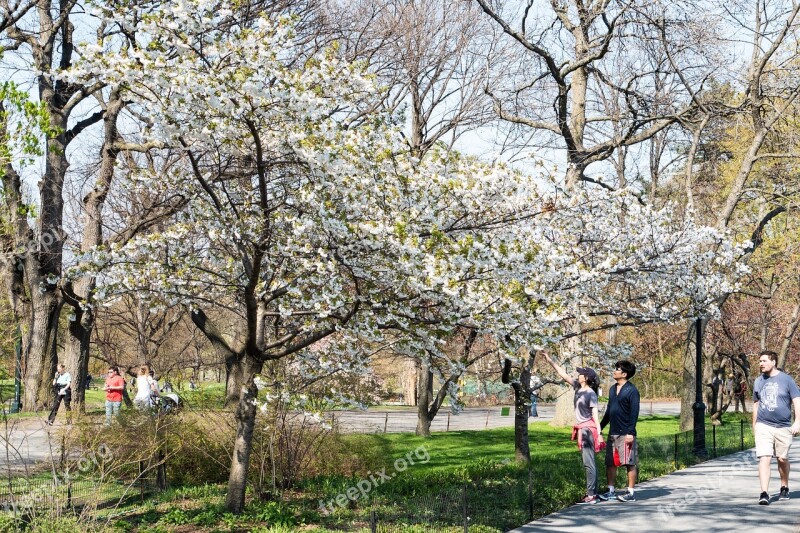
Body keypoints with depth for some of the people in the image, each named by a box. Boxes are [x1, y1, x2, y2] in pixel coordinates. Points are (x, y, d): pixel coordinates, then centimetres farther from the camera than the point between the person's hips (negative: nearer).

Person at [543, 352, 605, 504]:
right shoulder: (578, 387, 10)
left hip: (588, 429, -9)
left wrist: (599, 433, -18)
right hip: (581, 429, 9)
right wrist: (550, 360, 13)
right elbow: (563, 374, 14)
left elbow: (595, 414, -15)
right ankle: (592, 493, 17)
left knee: (588, 462, -10)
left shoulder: (591, 394, -12)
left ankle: (591, 495, -11)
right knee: (588, 462, 12)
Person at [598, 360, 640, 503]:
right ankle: (611, 491, 16)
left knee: (629, 463, -1)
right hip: (613, 433, 8)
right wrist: (600, 426, 21)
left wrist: (630, 432, -19)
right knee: (610, 463, 8)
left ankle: (631, 493, 4)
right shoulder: (613, 389, 14)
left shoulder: (632, 390, -9)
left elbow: (634, 412, -14)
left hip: (625, 433, -8)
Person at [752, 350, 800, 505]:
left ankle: (784, 488, 34)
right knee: (764, 458, -13)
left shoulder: (786, 380, -1)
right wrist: (754, 425, 19)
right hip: (763, 426, 1)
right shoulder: (758, 382, 9)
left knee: (782, 459, 12)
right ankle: (764, 493, -18)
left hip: (783, 427, -1)